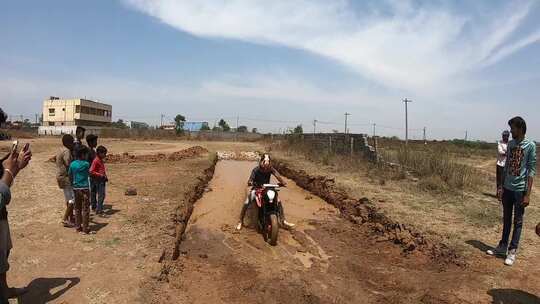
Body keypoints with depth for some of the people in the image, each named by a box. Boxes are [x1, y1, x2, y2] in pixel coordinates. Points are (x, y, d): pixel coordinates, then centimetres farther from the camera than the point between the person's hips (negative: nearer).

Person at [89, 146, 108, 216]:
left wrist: (105, 177, 13)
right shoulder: (96, 161, -14)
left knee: (102, 195, 14)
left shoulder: (101, 161, 13)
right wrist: (101, 175, -21)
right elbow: (91, 171, -19)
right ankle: (99, 211, 0)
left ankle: (99, 209, 24)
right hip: (98, 181, -9)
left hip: (102, 181, 9)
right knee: (101, 196, -6)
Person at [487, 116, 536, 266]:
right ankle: (503, 246, 26)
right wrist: (501, 186, 10)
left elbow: (531, 171, -11)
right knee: (506, 219, 15)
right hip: (507, 188, 6)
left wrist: (528, 194, -14)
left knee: (517, 221, 3)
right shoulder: (510, 144, 8)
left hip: (520, 190, -6)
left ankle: (512, 252, 10)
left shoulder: (530, 146, -9)